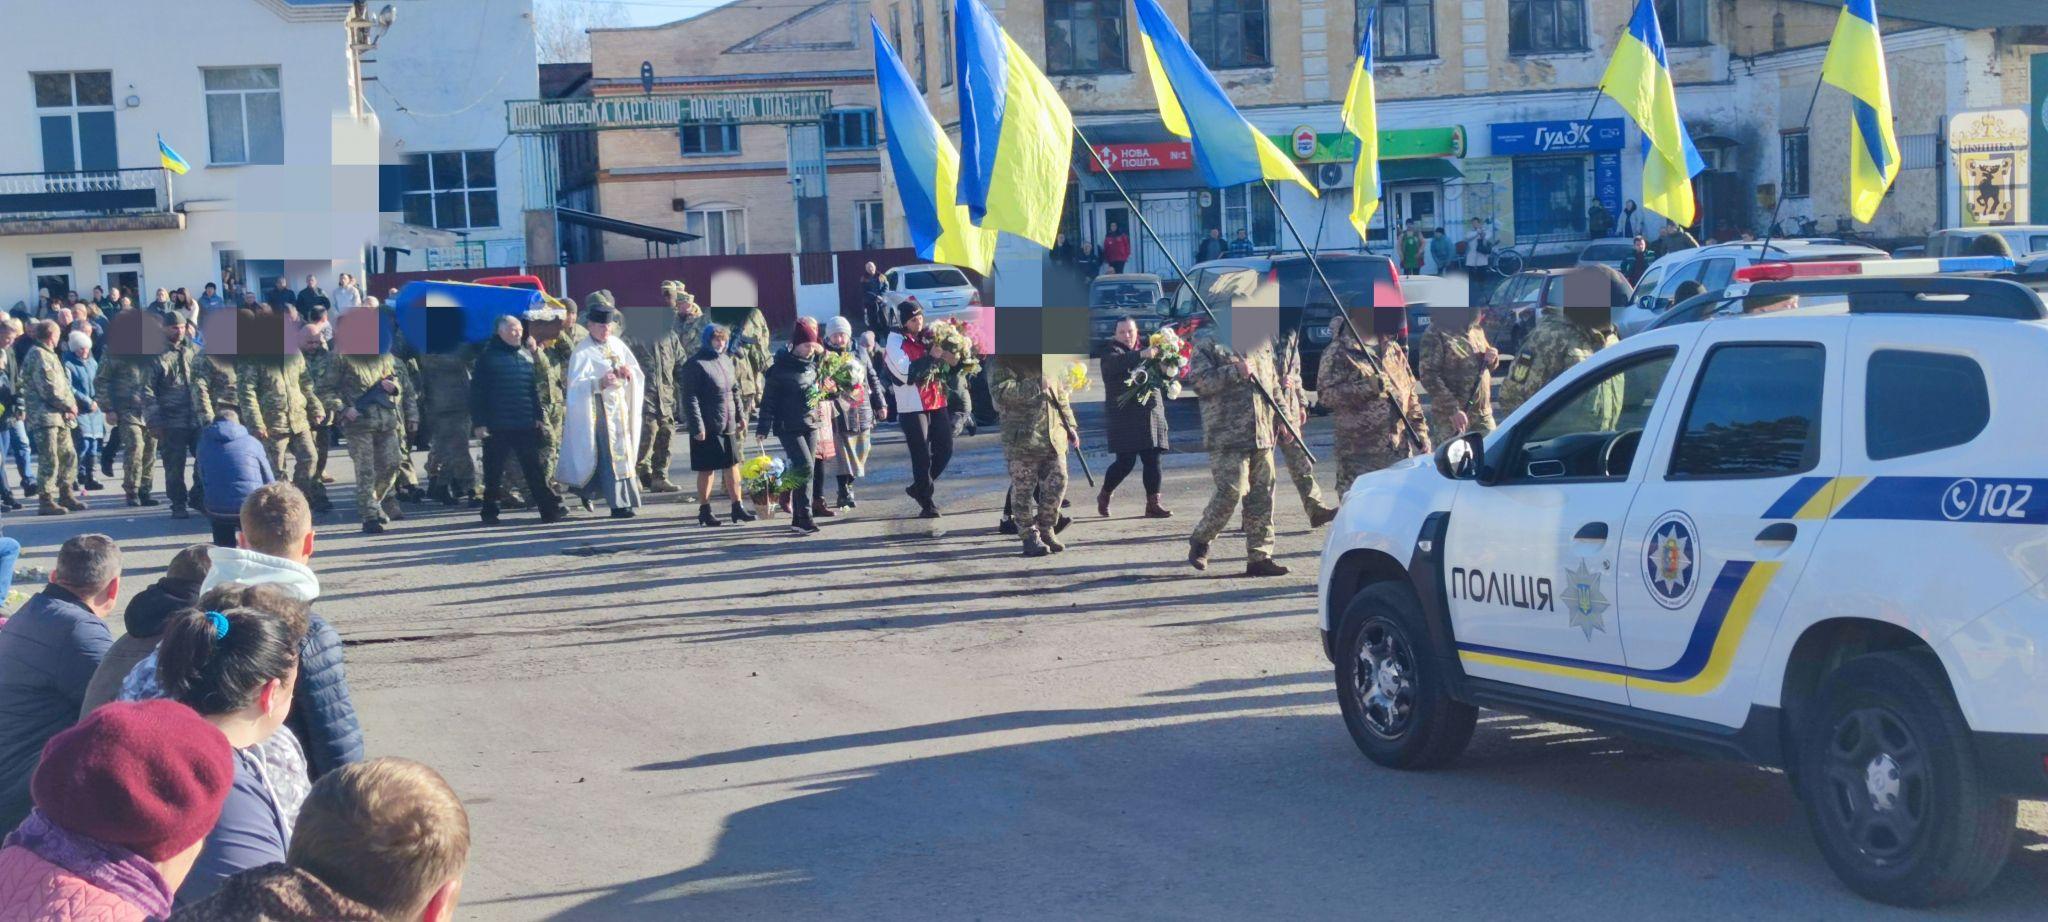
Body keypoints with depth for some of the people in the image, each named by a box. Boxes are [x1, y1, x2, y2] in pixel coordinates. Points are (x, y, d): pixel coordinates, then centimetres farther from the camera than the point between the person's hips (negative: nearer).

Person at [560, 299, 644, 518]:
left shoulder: (617, 344, 9)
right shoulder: (583, 352, -10)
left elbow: (637, 371, 14)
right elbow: (576, 384, -20)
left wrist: (629, 372, -9)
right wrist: (600, 383, -36)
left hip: (619, 406, 7)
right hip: (600, 408, -7)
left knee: (623, 450, 13)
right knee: (612, 453, -10)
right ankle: (619, 503, -9)